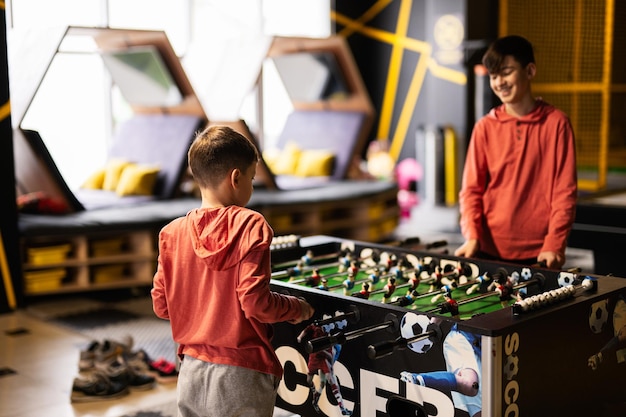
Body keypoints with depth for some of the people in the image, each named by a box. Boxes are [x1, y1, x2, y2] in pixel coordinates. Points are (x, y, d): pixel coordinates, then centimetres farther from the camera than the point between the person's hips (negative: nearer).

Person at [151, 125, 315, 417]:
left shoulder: (172, 233, 0)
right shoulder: (249, 226, -13)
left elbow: (161, 305, 5)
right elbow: (255, 302, -19)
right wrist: (296, 309, -1)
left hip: (192, 373, 5)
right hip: (241, 377, -4)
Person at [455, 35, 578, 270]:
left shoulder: (556, 123, -2)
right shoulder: (485, 127, 3)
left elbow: (565, 191, -3)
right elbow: (471, 189, 1)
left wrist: (555, 245, -11)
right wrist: (472, 237, -12)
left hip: (539, 253, -1)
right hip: (490, 250, 2)